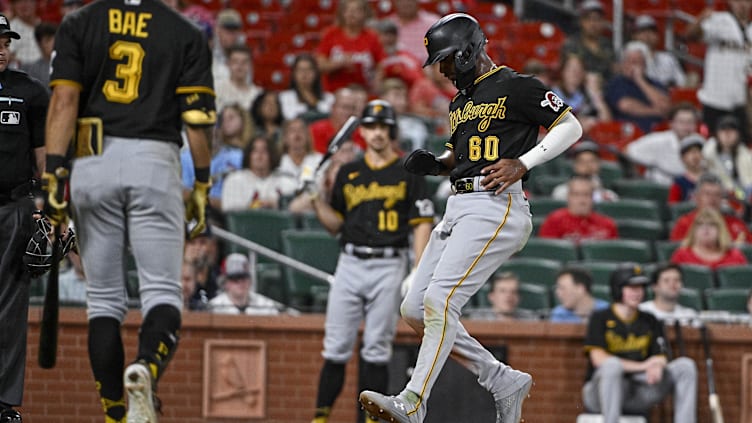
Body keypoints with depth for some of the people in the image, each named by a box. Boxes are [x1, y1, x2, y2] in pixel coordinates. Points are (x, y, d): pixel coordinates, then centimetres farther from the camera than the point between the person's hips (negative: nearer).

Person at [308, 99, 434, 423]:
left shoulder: (408, 173, 4)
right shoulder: (348, 173, 14)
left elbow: (421, 224, 0)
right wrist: (316, 201, -1)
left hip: (389, 266, -3)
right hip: (350, 263, 3)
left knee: (377, 348, -2)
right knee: (336, 346, -2)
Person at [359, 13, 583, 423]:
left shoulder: (516, 87, -3)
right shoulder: (460, 102, 23)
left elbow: (571, 127, -4)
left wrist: (522, 164, -15)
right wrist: (433, 164, 11)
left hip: (496, 208, -10)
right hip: (458, 208, 10)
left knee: (440, 301, -20)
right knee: (415, 310, 4)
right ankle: (503, 381, 10)